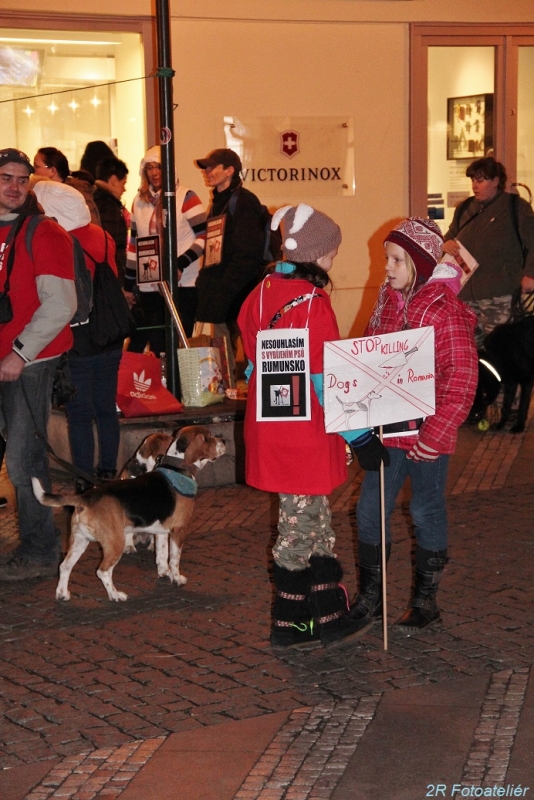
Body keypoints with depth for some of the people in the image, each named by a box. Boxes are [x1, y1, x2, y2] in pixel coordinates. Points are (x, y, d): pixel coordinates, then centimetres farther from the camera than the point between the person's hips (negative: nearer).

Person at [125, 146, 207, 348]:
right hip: (149, 287, 5)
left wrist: (181, 264, -20)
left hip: (182, 285, -5)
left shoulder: (185, 198, -4)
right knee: (156, 345, 5)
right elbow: (134, 245, 17)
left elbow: (204, 236, -9)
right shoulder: (140, 202, 12)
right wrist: (128, 285, 16)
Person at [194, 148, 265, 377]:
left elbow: (247, 254, -16)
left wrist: (226, 288, -20)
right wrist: (206, 280, 13)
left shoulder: (244, 201, -9)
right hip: (220, 296, 9)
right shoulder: (218, 202, 19)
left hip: (238, 297, -9)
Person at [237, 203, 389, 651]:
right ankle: (291, 626, 16)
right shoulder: (313, 303, -19)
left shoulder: (263, 291, 4)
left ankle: (328, 617, 24)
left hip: (270, 425, 8)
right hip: (304, 433, -8)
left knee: (315, 523, 17)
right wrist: (362, 438, -14)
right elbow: (326, 382, -19)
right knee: (300, 526, 5)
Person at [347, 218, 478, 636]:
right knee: (369, 510, 9)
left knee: (426, 511, 6)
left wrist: (434, 433, -19)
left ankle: (426, 601, 20)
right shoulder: (388, 299, 6)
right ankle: (370, 597, 23)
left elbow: (462, 380, -17)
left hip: (426, 434, -7)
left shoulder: (445, 310, -15)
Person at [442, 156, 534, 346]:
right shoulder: (464, 209, 17)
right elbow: (450, 236, 25)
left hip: (498, 295, -5)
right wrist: (446, 243, 1)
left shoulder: (515, 207, 0)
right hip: (466, 293, 6)